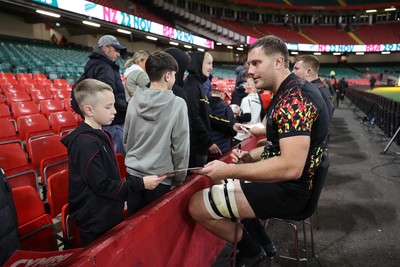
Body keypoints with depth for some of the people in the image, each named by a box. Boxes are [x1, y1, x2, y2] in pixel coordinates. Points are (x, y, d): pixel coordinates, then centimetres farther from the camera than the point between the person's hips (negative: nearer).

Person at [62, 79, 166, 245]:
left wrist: (121, 200, 16)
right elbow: (103, 187, -23)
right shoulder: (86, 144, -25)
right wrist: (141, 184, -21)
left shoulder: (98, 134, 3)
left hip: (108, 214, 9)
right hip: (95, 222, -8)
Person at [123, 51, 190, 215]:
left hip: (133, 173, 4)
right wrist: (179, 178, 1)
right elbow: (180, 147, -12)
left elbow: (126, 139, 7)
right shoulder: (177, 104, -15)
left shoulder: (134, 101, -4)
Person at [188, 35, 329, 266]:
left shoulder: (295, 98, -24)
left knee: (197, 205, -12)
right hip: (284, 180, 11)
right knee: (221, 183, 25)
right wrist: (250, 156, 2)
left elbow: (291, 167, -32)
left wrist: (229, 170, -27)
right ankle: (261, 242, 24)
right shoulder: (290, 92, 10)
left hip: (290, 189, -11)